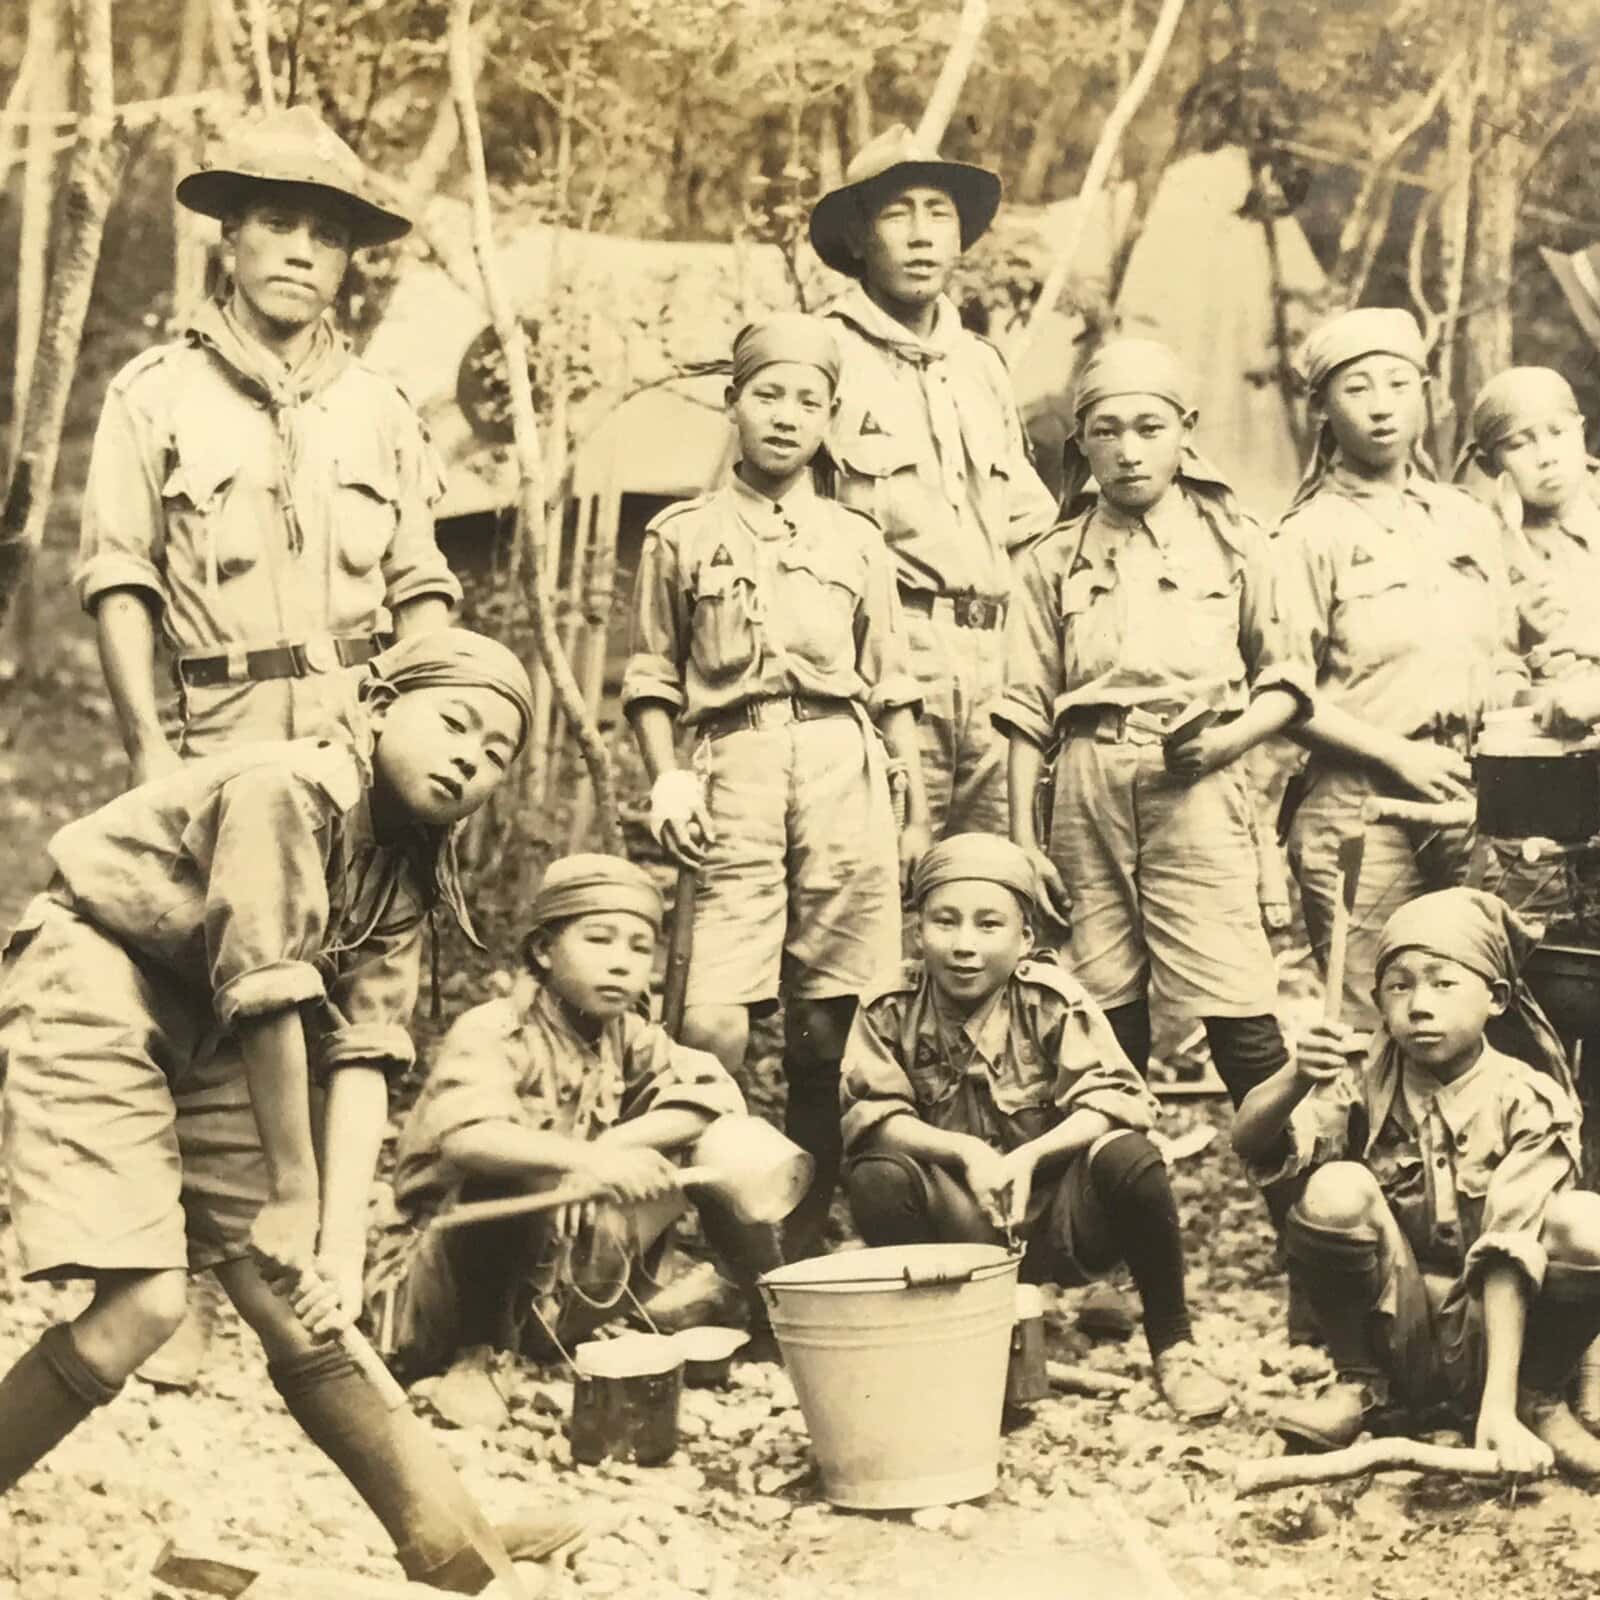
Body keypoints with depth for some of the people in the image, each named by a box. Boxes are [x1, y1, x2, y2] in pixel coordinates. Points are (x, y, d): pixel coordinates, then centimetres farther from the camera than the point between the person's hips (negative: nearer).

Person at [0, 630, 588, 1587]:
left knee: (298, 1311, 5)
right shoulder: (284, 790, -24)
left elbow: (364, 1053, -7)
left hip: (199, 1034, 7)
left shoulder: (407, 870, 0)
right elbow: (267, 999, -22)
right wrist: (292, 1190, -14)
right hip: (90, 992, -7)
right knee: (146, 1300, -18)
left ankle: (456, 1552, 9)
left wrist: (341, 1237, -16)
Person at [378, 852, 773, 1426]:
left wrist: (609, 1148, -28)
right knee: (512, 1173, -38)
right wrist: (581, 1157, -55)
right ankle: (471, 1355, -16)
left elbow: (718, 1096, -15)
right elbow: (464, 1139, -39)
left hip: (569, 1300, 5)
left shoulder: (628, 1037, 2)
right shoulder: (492, 1031, -17)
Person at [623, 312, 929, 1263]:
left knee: (828, 1020, 0)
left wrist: (920, 810, 11)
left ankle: (808, 1232, 10)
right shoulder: (683, 535, 13)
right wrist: (665, 774, -4)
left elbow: (892, 690, 17)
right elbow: (652, 678, 11)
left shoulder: (858, 542, 18)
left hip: (846, 773, 2)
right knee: (712, 1022, -13)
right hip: (735, 769, -2)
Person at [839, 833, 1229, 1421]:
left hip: (1055, 1217, -1)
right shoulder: (890, 1010, -6)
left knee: (1127, 1157, -30)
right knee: (877, 1177, -28)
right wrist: (966, 1152, -27)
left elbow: (1117, 1098, -18)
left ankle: (1173, 1348, -8)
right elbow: (870, 1115, -12)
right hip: (960, 1227, 1)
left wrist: (1029, 1156, -32)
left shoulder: (1053, 999, -10)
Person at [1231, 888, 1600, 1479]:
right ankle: (1361, 1385, -3)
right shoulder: (1367, 1081, -7)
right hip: (1391, 1329, 1)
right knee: (1337, 1190, -27)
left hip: (1487, 1335, -1)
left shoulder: (1528, 1103, -12)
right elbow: (1248, 1143, -18)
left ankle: (1536, 1402, -2)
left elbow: (1509, 1255, -22)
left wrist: (1499, 1406, -32)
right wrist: (1295, 1078, -40)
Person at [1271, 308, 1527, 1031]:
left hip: (1471, 801, 5)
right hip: (1361, 802, -4)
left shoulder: (1467, 520, 15)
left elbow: (1502, 666, 20)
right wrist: (1398, 754, -13)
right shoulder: (1312, 533, 0)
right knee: (1368, 1023, -4)